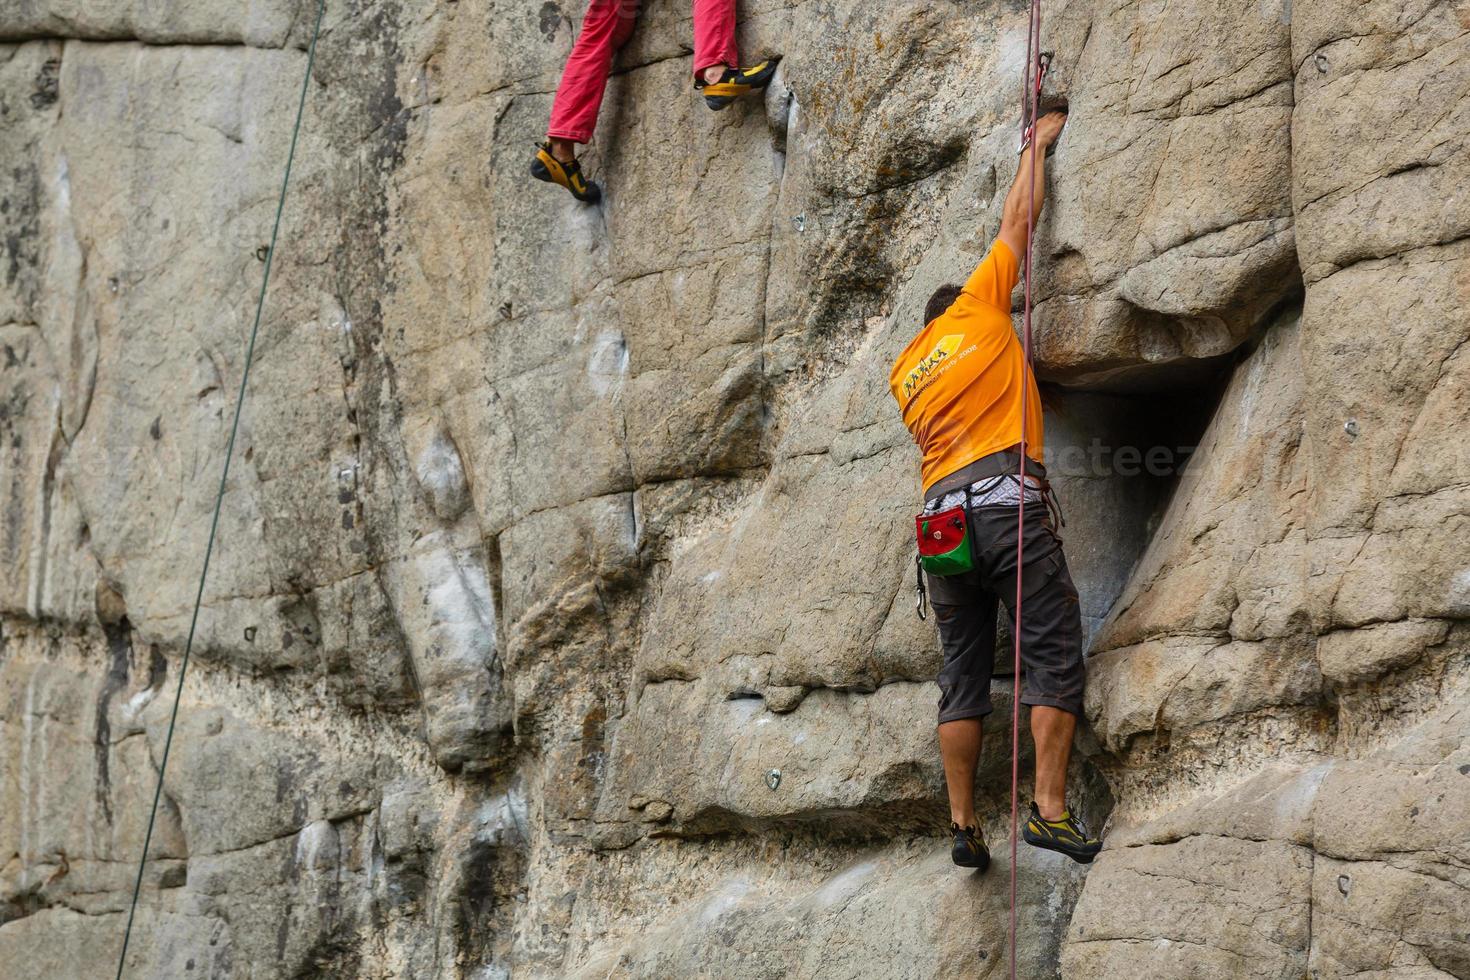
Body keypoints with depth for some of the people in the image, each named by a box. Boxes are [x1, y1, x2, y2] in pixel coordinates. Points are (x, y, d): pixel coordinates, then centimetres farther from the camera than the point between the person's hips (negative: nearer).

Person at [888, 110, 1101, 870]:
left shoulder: (905, 370, 24)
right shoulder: (978, 308, 13)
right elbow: (1017, 220, 20)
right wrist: (1037, 145, 33)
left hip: (941, 511, 5)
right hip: (1006, 493, -5)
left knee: (962, 673, 7)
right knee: (1053, 652, -6)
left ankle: (963, 825, 2)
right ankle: (1049, 807, -17)